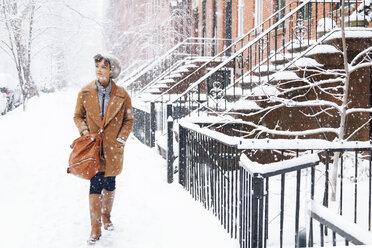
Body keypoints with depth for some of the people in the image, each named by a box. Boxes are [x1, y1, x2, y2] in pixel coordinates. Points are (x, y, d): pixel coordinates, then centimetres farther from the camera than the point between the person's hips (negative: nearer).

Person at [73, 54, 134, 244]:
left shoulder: (121, 95, -3)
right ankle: (95, 229, -1)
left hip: (112, 147, 1)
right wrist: (84, 130, -9)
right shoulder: (85, 92, -1)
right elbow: (78, 116, 9)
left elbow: (129, 120, 6)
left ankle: (106, 218, 36)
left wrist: (121, 138, -5)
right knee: (96, 183, -9)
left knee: (110, 184, 11)